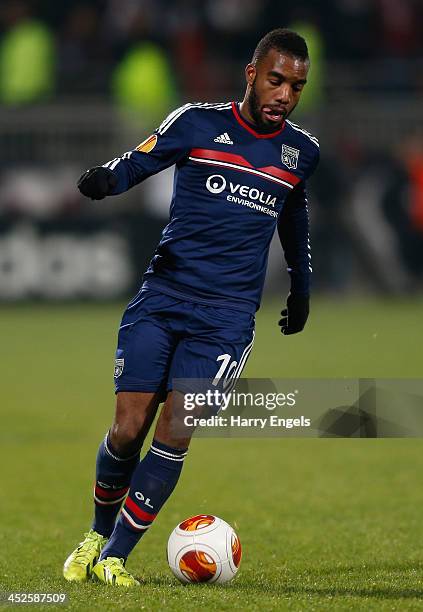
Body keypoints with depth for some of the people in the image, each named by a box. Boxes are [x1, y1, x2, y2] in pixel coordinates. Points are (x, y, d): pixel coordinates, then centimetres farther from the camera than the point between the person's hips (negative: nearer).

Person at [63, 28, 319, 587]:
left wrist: (301, 288, 37)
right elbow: (136, 164, -3)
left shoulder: (302, 151, 9)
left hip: (226, 317, 1)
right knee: (128, 430, -7)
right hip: (160, 299, -1)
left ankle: (114, 557, -2)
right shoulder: (197, 122, 0)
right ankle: (97, 534, 20)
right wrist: (103, 179, -27)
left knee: (174, 435, -13)